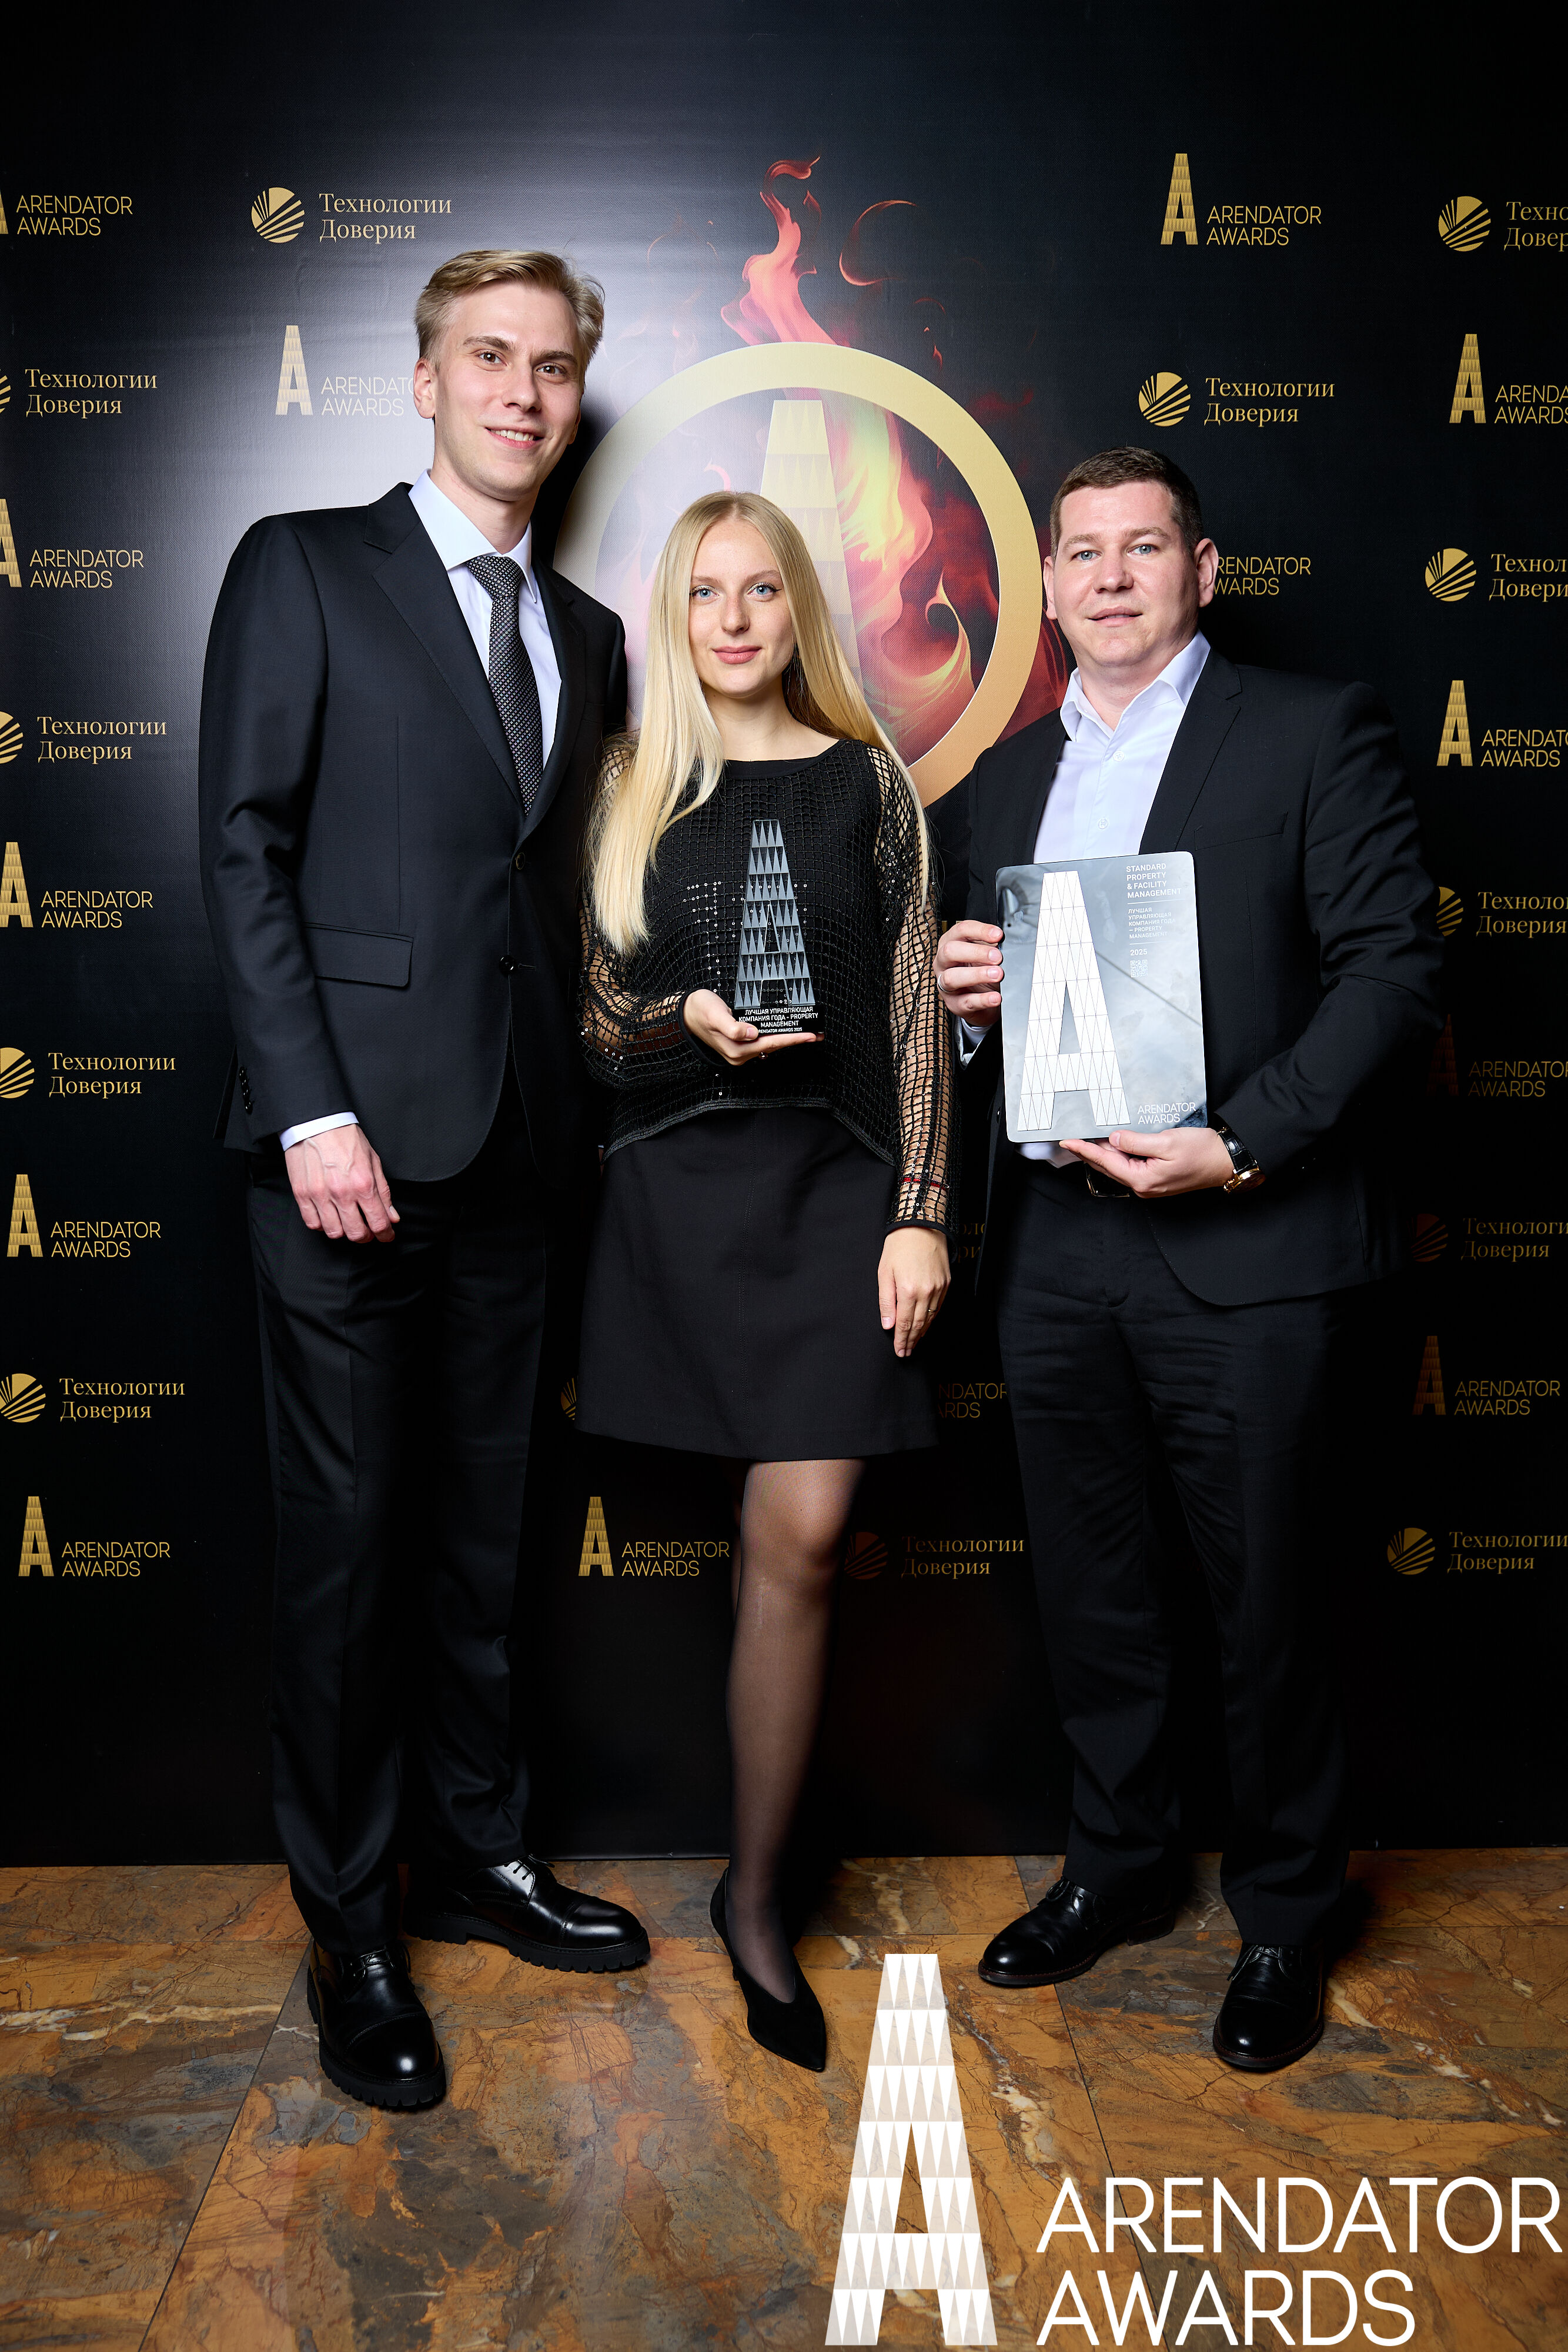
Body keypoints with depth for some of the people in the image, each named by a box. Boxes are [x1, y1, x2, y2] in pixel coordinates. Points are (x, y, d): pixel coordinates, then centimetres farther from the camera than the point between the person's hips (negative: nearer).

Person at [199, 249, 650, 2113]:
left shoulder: (586, 633, 17)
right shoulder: (304, 569, 1)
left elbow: (564, 893, 16)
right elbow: (243, 852, -6)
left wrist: (590, 1085, 4)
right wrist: (312, 1111, -14)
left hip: (519, 1151, 5)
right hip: (356, 1141, -5)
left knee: (482, 1529, 14)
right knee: (345, 1541, 3)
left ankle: (478, 1853, 30)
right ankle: (351, 1929, 19)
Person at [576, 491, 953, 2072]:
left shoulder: (865, 780, 7)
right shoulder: (630, 788, 8)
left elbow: (915, 1007, 4)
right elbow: (593, 1016, 9)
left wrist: (922, 1212, -3)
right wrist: (688, 1021, -13)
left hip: (836, 1181, 0)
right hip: (681, 1184, 0)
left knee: (802, 1537, -5)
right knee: (769, 1538, 6)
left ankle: (756, 1896, 10)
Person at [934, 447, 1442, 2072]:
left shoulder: (1316, 732, 0)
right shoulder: (1001, 778, 16)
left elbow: (1392, 966, -8)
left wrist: (1243, 1143, -19)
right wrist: (961, 992, -2)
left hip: (1245, 1247, -5)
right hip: (1052, 1244, 5)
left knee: (1264, 1600, 6)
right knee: (1085, 1586, 15)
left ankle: (1283, 1918, 28)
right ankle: (1116, 1863, 36)